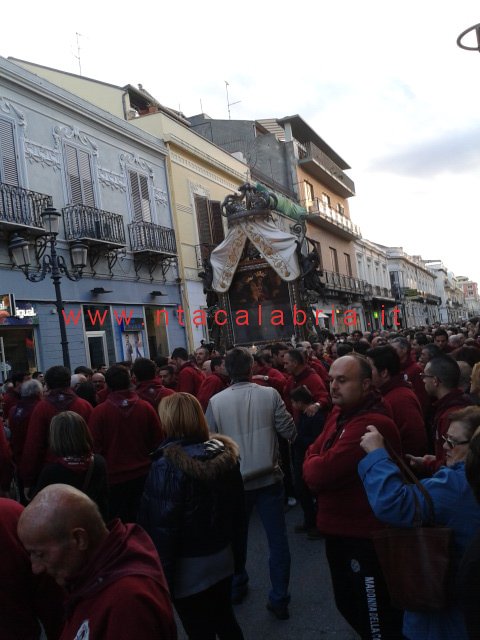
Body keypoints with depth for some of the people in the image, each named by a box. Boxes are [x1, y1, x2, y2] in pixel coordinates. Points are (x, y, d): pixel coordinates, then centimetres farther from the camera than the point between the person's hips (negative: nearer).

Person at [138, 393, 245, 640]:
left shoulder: (167, 465, -22)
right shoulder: (225, 453, -3)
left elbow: (162, 527, -19)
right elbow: (239, 508, 5)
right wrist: (237, 552, 15)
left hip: (189, 568, -6)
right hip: (223, 557, 6)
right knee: (225, 619, 25)